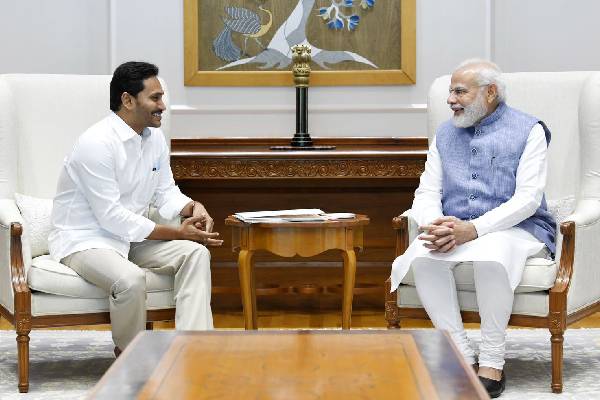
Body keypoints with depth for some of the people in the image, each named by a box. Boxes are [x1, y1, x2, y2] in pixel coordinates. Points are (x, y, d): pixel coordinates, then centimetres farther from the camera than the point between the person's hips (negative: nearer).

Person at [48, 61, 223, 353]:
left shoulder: (155, 137, 4)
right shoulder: (96, 143, -22)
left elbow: (165, 192, 13)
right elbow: (111, 217, -24)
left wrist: (192, 208, -12)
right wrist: (176, 233, -22)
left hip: (131, 237, 8)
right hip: (84, 241, -8)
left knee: (195, 253, -13)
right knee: (131, 279, -36)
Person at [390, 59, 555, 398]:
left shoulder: (528, 130, 1)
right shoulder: (445, 135, 17)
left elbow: (528, 198, -11)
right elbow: (427, 192, 10)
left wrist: (473, 229, -23)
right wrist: (436, 225, -15)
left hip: (515, 229, -4)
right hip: (454, 229, 4)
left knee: (491, 257, -39)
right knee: (423, 256, -30)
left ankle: (492, 362, -26)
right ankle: (463, 356, -23)